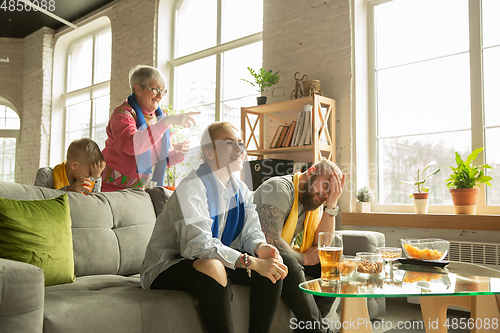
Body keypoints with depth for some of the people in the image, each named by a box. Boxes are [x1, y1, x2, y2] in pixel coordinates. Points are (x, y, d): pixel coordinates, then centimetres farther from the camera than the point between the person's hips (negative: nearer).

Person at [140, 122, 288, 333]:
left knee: (272, 263, -9)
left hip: (216, 261, 7)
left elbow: (251, 232, 0)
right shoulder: (191, 189, -22)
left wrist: (261, 248, -25)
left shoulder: (241, 191, 4)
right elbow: (198, 243, -33)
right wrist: (251, 262, -38)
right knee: (211, 266, -38)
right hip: (166, 268, -7)